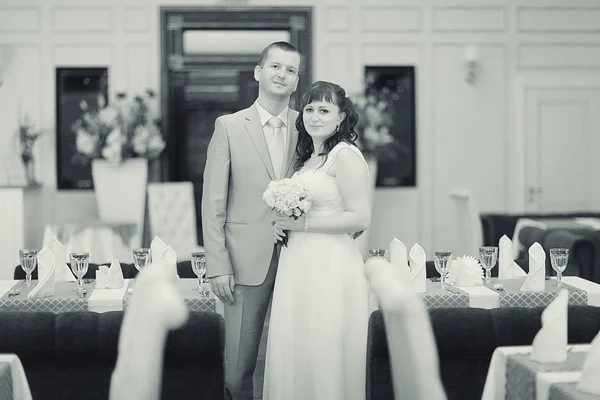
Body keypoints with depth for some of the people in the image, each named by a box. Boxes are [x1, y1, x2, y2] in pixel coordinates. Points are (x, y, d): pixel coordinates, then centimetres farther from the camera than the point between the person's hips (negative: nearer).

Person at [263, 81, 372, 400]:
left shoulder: (345, 155, -9)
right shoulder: (307, 157, 16)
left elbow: (360, 218, -16)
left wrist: (304, 223, -14)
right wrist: (284, 224, 6)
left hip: (330, 267, -8)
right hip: (298, 265, 8)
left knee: (325, 357, -3)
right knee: (295, 356, 10)